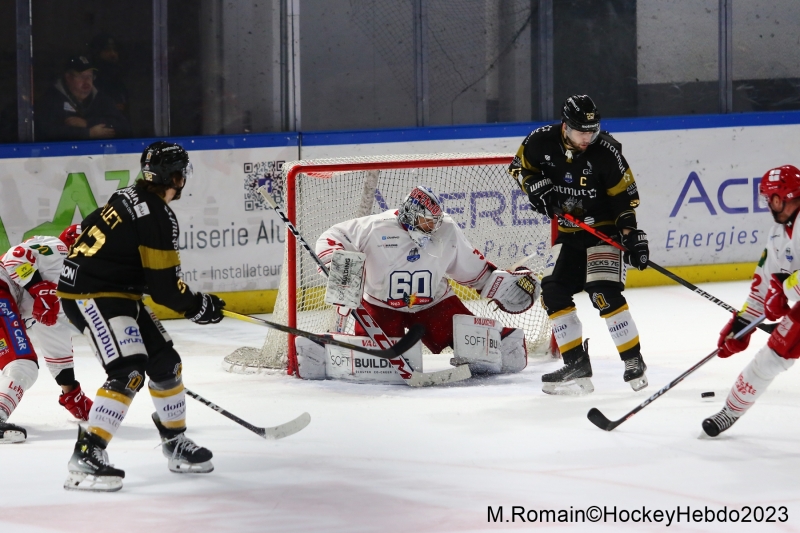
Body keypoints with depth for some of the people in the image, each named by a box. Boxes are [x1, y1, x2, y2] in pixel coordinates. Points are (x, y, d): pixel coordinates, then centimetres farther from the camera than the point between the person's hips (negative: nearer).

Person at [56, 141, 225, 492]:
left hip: (116, 290, 10)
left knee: (164, 360, 15)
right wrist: (199, 307, -4)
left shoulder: (130, 198, 8)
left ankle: (176, 443, 30)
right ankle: (86, 457, -24)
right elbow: (164, 287, -19)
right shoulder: (158, 218, -20)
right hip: (90, 295, -10)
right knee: (128, 372, -22)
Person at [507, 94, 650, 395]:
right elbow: (520, 166, 8)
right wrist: (534, 185, -11)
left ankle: (634, 362, -11)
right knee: (554, 292, -2)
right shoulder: (542, 142, -11)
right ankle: (577, 365, 5)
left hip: (604, 230, -5)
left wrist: (632, 235, -16)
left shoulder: (606, 152, -19)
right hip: (568, 232, 5)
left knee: (604, 293, -20)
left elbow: (625, 197, -12)